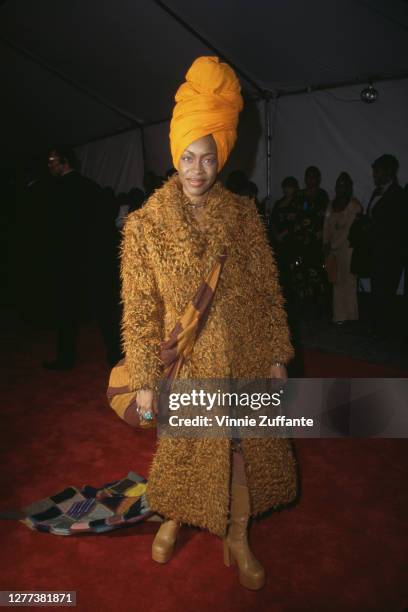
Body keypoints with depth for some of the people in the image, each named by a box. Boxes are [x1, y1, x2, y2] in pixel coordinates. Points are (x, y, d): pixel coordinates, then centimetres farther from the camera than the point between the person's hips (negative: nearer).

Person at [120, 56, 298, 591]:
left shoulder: (243, 214, -3)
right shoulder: (144, 224, -8)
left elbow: (267, 289, 1)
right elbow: (139, 309, -7)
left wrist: (277, 355, 2)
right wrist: (144, 380, -7)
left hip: (245, 358, 2)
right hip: (187, 363, -1)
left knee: (243, 446, 13)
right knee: (185, 447, 16)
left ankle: (238, 538, 38)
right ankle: (173, 518, 47)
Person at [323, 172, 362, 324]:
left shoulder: (354, 205, -3)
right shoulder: (332, 204, 15)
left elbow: (349, 229, -9)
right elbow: (327, 226, 12)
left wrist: (333, 246, -9)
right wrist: (326, 245, 0)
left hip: (347, 248, -5)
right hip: (333, 249, 5)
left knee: (347, 280, -3)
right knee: (336, 281, 3)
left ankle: (348, 315, 4)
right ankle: (339, 315, 8)